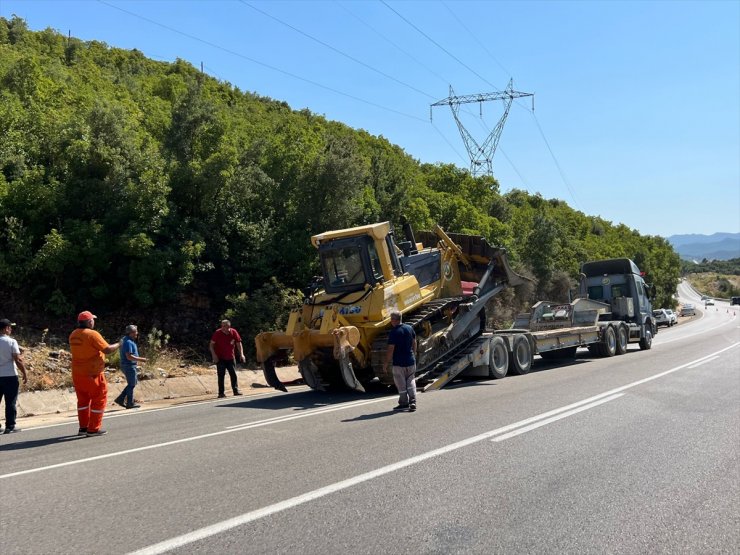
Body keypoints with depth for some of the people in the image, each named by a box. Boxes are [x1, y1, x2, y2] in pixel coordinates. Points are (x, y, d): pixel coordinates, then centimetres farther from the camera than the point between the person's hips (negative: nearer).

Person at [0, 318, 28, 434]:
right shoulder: (11, 342, -9)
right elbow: (18, 360, -12)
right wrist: (25, 374, -5)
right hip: (10, 376, -4)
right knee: (10, 402, 2)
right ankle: (10, 426, 4)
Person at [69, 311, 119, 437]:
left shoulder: (73, 335, 5)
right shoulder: (92, 334, -18)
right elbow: (108, 350, -20)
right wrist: (118, 345, -2)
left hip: (77, 373, 7)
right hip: (92, 374, -7)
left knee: (83, 399, 18)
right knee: (98, 399, 4)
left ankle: (83, 427, 21)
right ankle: (93, 429, 5)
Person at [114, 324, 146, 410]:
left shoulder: (126, 340, 12)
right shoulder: (128, 342, -21)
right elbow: (129, 356, -27)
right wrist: (141, 359, -19)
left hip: (130, 365, 10)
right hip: (129, 366, -10)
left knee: (132, 383, 18)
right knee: (131, 384, 1)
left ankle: (120, 399, 19)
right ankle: (130, 403, 11)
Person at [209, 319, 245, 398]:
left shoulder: (233, 332, -9)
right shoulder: (217, 333, -15)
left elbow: (238, 343, -1)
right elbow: (211, 345, -8)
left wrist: (241, 354, -9)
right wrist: (214, 355, -18)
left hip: (230, 358, 3)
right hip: (220, 358, -3)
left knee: (233, 374, 5)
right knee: (221, 375, -2)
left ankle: (236, 390, 13)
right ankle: (221, 393, 2)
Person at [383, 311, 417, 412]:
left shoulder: (394, 332, -17)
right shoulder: (409, 328, 1)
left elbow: (391, 350, -17)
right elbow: (414, 343, 11)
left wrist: (386, 364, -9)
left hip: (399, 363, -5)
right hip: (411, 361, 5)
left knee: (401, 384, 8)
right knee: (411, 381, 13)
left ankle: (404, 403, 16)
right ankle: (412, 402, 1)